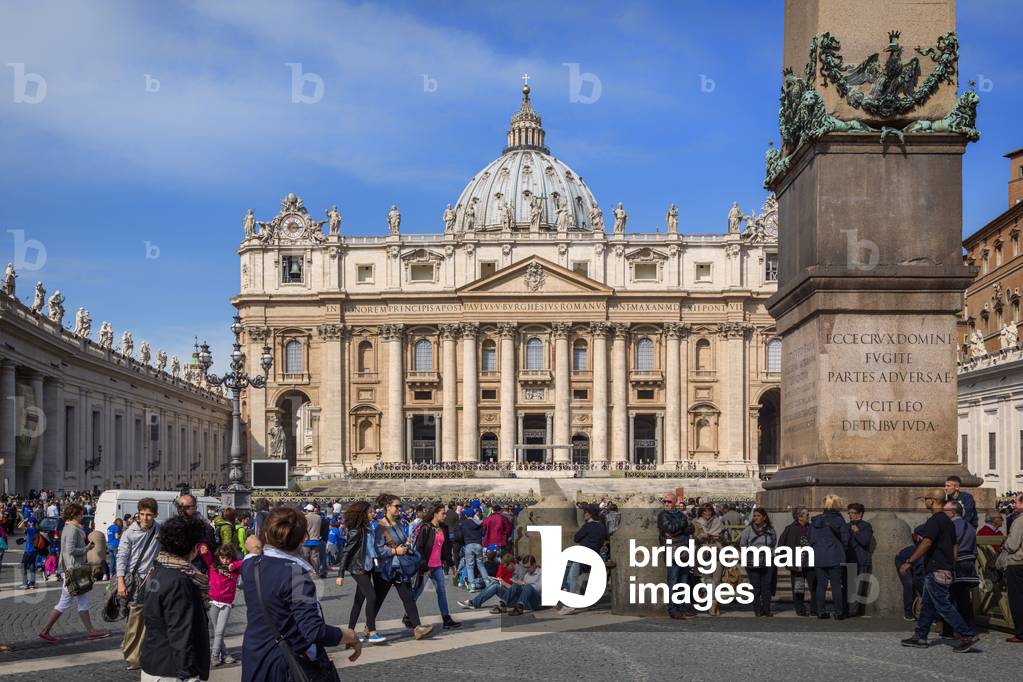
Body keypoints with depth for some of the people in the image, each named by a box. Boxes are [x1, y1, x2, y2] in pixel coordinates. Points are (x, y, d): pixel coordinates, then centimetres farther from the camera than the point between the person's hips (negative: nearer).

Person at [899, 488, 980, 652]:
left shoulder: (934, 521, -15)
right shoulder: (948, 521, 15)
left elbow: (926, 544, -25)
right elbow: (954, 548, 19)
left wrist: (909, 562, -24)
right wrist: (951, 568, 24)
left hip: (935, 571, -10)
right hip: (946, 570, 10)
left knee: (943, 606, -7)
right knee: (927, 604, 15)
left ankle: (968, 635, -8)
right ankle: (920, 637, 19)